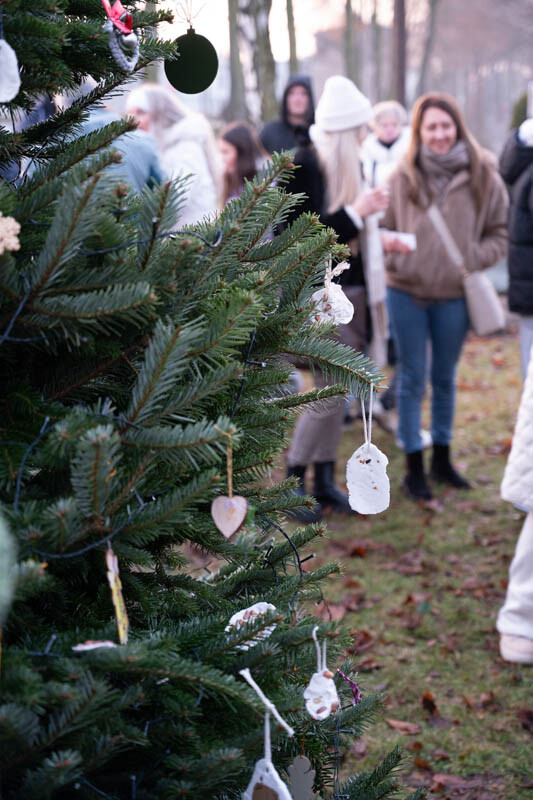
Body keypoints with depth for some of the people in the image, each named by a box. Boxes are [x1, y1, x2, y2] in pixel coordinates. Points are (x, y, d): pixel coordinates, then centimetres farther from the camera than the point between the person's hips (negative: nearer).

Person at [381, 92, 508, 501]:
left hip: (455, 295, 1)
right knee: (412, 379, 7)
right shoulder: (402, 177, -5)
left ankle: (442, 458, 31)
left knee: (445, 379, 16)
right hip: (406, 291, -1)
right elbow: (384, 225, 4)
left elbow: (501, 233, 3)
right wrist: (386, 240, -19)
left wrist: (474, 258, -14)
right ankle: (414, 465, 17)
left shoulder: (483, 176, -5)